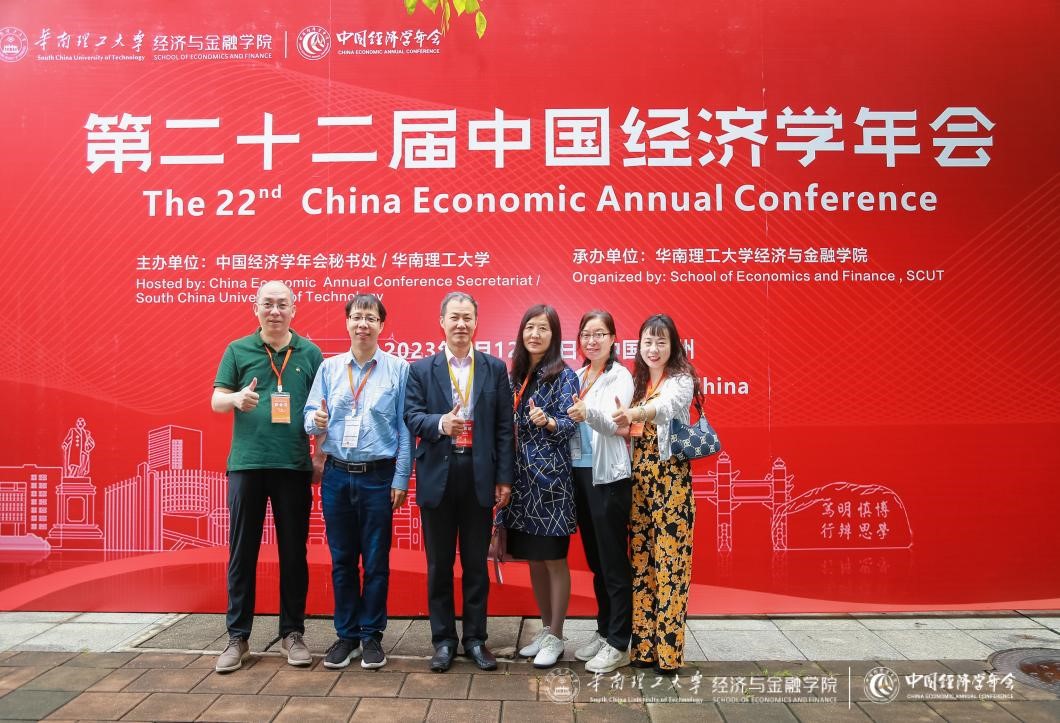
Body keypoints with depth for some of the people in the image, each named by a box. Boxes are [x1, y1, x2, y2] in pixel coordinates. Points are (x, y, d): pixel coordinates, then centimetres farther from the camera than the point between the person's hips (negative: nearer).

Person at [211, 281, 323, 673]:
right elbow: (216, 400, 4)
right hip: (246, 463, 0)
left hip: (294, 465, 0)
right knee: (241, 552, 6)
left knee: (294, 552, 7)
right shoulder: (238, 350, 5)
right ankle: (237, 636, 18)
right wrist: (236, 398, -19)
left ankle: (292, 633, 20)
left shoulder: (310, 352, 6)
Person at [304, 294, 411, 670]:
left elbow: (405, 427, -3)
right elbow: (310, 414, 6)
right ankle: (346, 635, 24)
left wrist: (401, 479, -7)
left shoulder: (398, 369, -2)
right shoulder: (329, 368, 7)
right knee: (341, 559, 11)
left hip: (378, 476, -2)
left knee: (376, 561, 6)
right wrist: (316, 421, -18)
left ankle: (372, 636, 21)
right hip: (336, 474, 3)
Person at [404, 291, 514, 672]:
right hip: (437, 476, 0)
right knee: (439, 563, 9)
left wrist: (505, 478, -2)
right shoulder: (421, 369, 6)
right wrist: (440, 424, -25)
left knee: (476, 562, 9)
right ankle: (443, 639, 22)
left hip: (479, 476, 0)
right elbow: (412, 416, -4)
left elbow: (504, 427, 3)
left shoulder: (495, 368, 6)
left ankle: (475, 637, 23)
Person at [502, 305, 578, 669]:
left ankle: (555, 637, 14)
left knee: (554, 558, 2)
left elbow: (568, 425, -12)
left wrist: (546, 421, -31)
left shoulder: (564, 375, -7)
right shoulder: (516, 374, 11)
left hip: (551, 476, -6)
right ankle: (545, 629, 27)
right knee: (533, 558, 13)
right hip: (522, 476, 6)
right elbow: (510, 427, 14)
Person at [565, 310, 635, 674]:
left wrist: (589, 413, -39)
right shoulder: (577, 376, 11)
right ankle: (603, 631, 27)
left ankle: (619, 644, 10)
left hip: (608, 476, -7)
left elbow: (616, 425, -20)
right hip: (580, 473, 7)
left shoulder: (620, 376, -8)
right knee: (595, 559, 14)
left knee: (614, 561, 0)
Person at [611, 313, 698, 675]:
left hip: (671, 476, -6)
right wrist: (623, 422, -6)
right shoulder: (637, 380, 14)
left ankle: (668, 648, 6)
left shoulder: (681, 379, -6)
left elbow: (666, 405, -30)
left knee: (669, 560, -4)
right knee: (640, 558, 8)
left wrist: (633, 413, -46)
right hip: (638, 476, 6)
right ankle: (643, 644, 18)